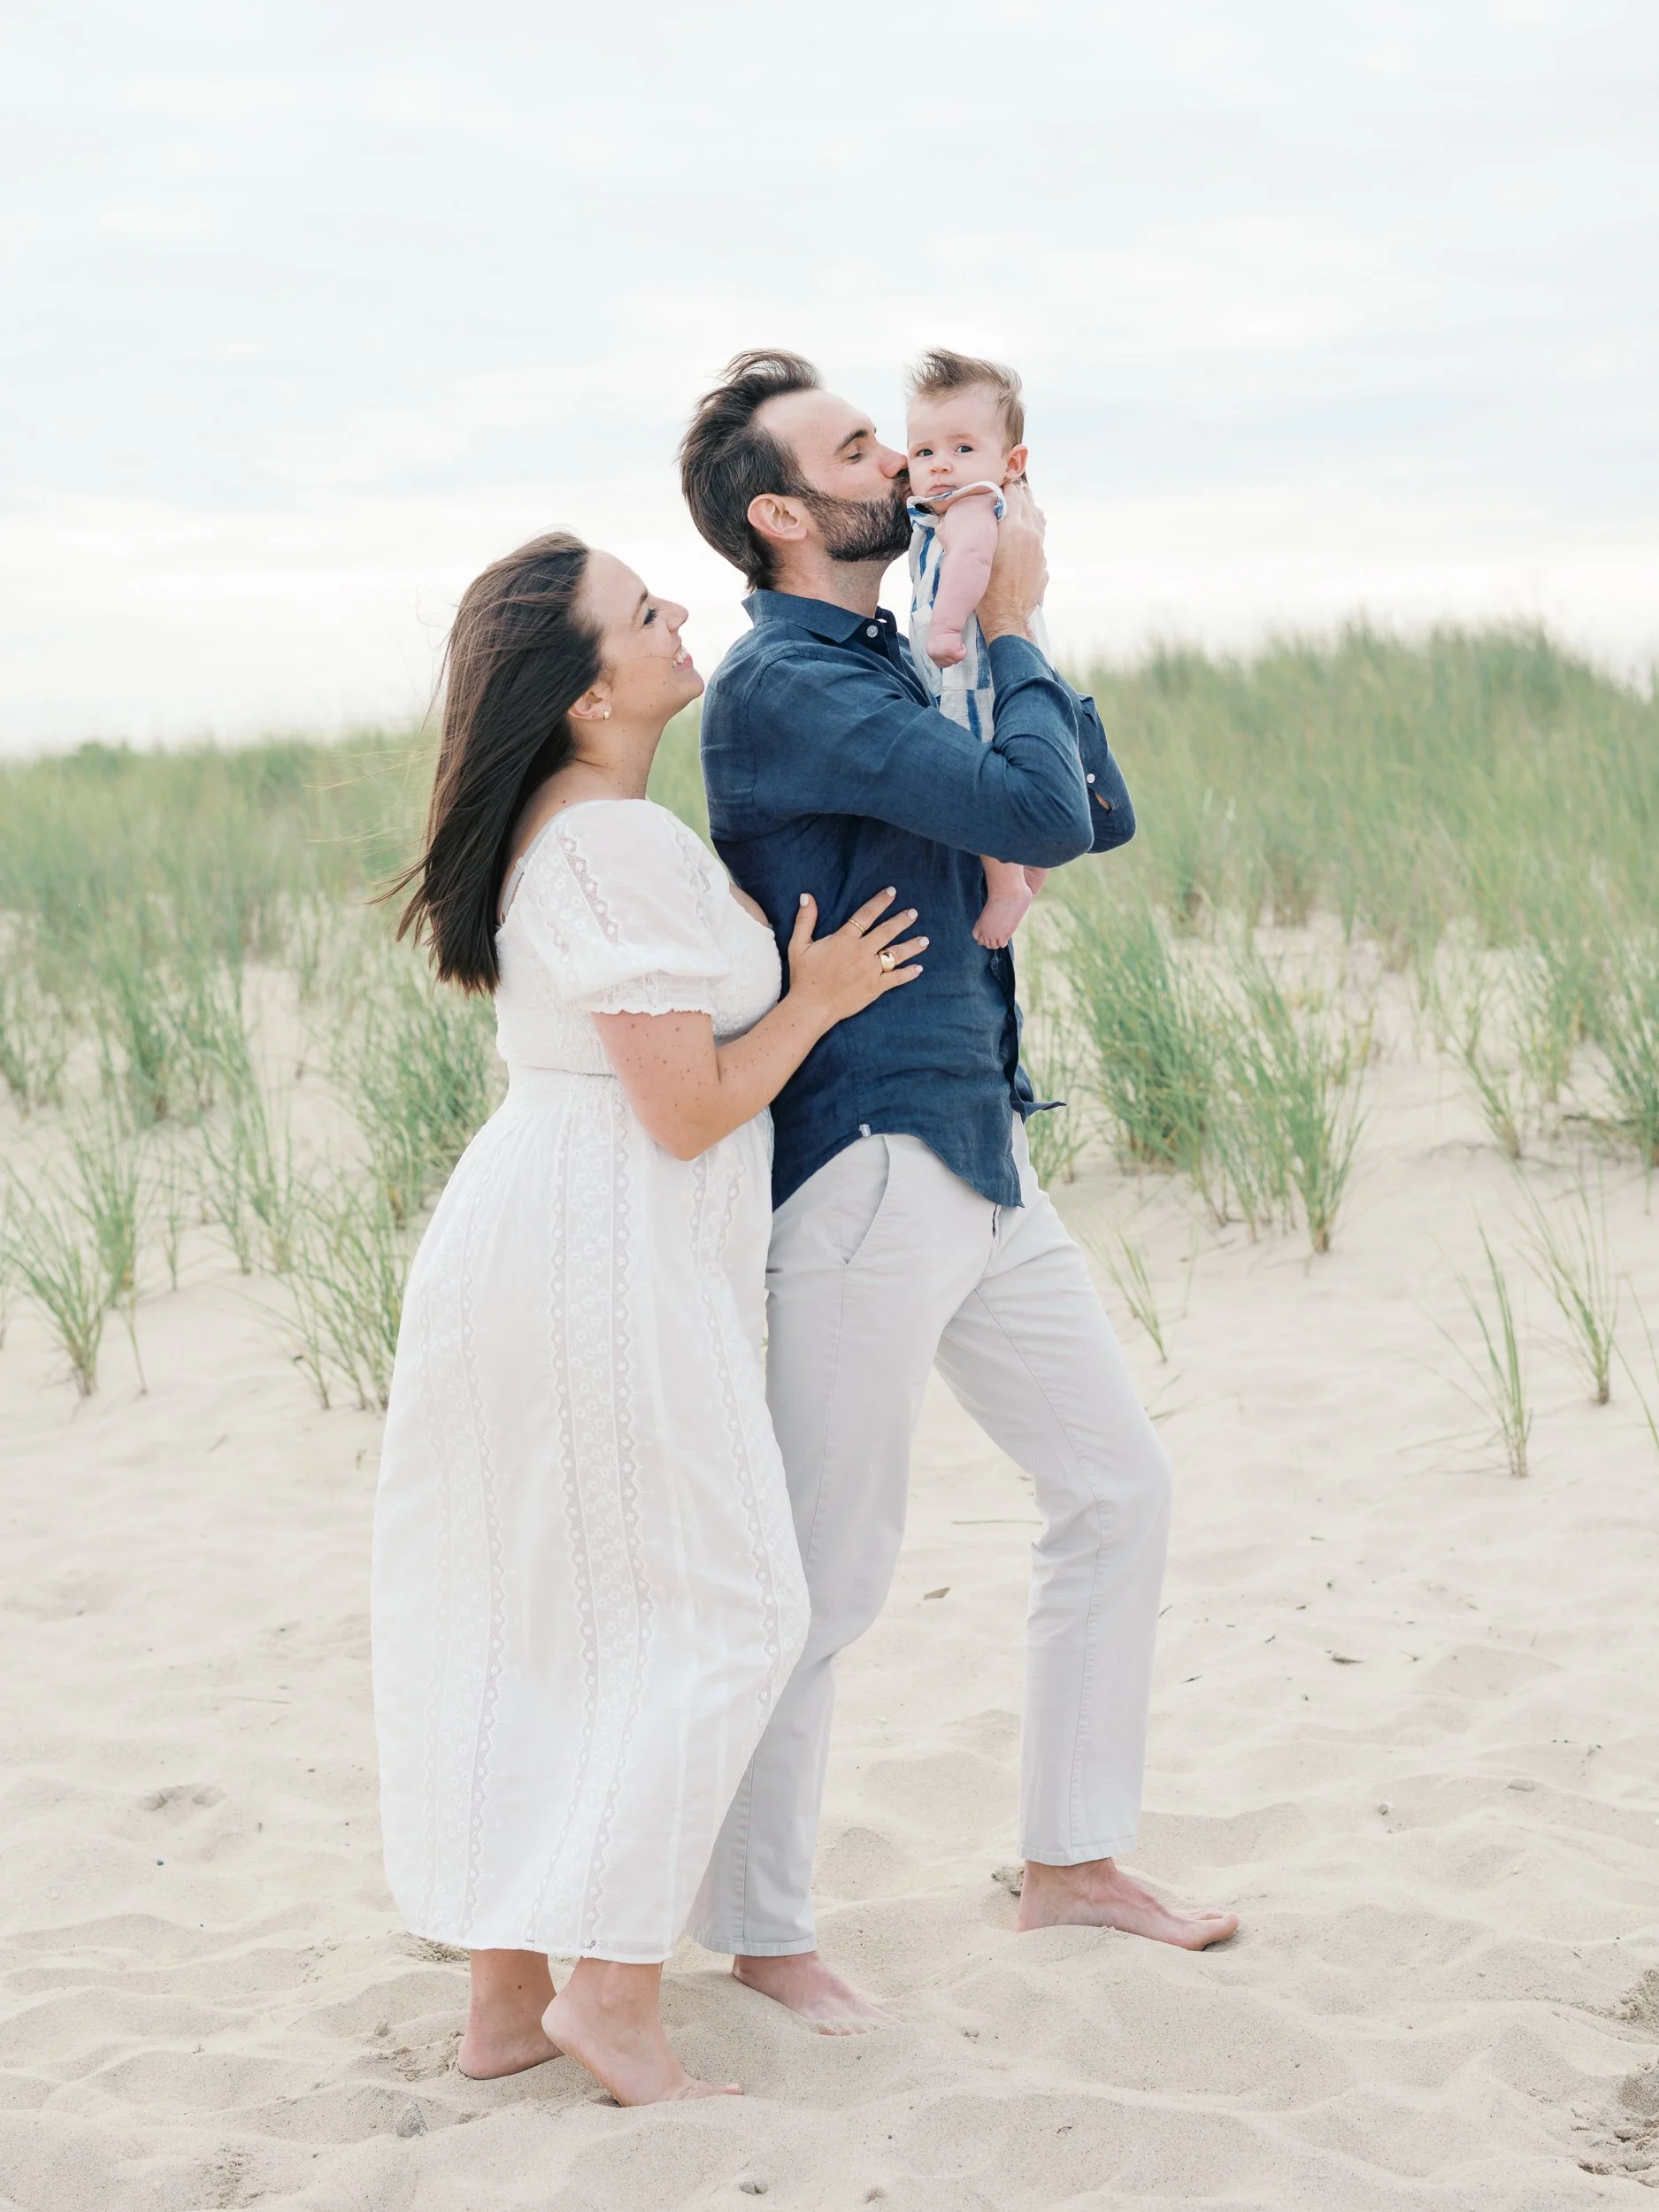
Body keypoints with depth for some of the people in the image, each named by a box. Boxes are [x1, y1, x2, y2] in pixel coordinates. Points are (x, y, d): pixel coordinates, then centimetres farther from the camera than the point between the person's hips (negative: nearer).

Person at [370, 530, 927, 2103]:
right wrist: (815, 1002, -4)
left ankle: (505, 1994, 19)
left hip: (516, 1239, 10)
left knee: (537, 1612, 13)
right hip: (607, 1252, -10)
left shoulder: (547, 830, 13)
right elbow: (690, 1107, -18)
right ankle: (610, 1985, 1)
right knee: (720, 1611, 0)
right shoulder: (626, 845, -18)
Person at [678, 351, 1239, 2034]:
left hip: (979, 1159, 10)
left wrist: (1017, 629, 6)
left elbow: (1099, 812, 18)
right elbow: (1043, 817, -23)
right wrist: (1013, 626, -7)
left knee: (1119, 1487, 15)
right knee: (830, 1572, -1)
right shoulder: (781, 685, -16)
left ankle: (1072, 1857, 28)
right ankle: (757, 1933, 14)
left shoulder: (883, 670, 15)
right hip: (865, 1170, -10)